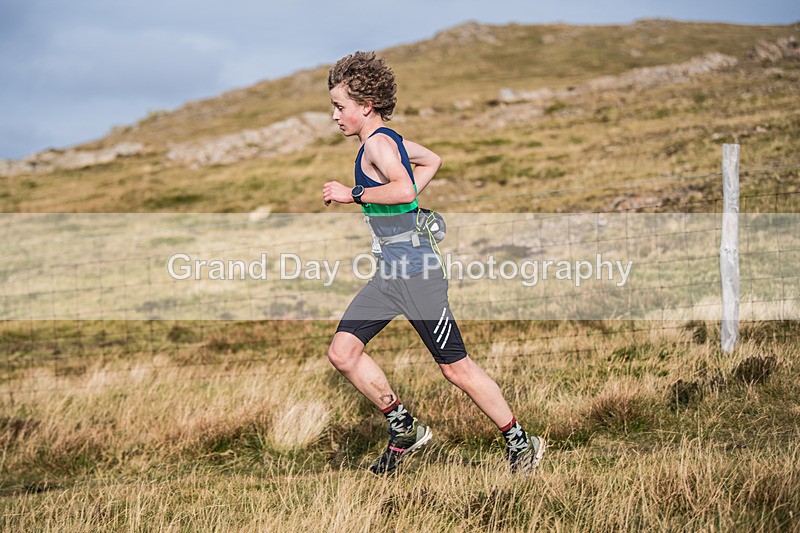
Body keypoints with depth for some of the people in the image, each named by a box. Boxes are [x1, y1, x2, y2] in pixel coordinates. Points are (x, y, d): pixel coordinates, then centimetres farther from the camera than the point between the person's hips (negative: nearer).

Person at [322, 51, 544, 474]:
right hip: (389, 273, 9)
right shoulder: (388, 140, 13)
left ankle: (520, 442, 15)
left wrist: (353, 194, -21)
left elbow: (404, 188, -33)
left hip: (417, 273, -9)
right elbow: (431, 161, 31)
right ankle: (405, 429, 13)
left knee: (455, 367, 0)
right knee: (342, 352, 1)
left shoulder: (377, 143, -15)